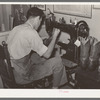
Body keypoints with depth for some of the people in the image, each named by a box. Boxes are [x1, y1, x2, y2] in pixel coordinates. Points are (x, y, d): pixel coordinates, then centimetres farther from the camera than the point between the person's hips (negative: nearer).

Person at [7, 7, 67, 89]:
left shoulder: (16, 28, 3)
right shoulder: (31, 32, -23)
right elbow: (47, 54, -17)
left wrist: (41, 42, 16)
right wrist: (55, 36, -5)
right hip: (22, 77, -9)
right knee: (58, 61, -2)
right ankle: (55, 88, 18)